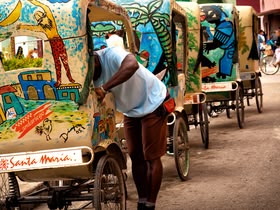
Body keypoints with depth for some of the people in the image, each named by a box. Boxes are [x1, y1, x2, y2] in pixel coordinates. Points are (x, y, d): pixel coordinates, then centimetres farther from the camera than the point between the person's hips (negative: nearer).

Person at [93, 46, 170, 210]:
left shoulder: (111, 54, -31)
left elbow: (132, 65, -53)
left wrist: (104, 88, -53)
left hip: (153, 104, -7)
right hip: (131, 111, 8)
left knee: (151, 157, -4)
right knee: (136, 157, 8)